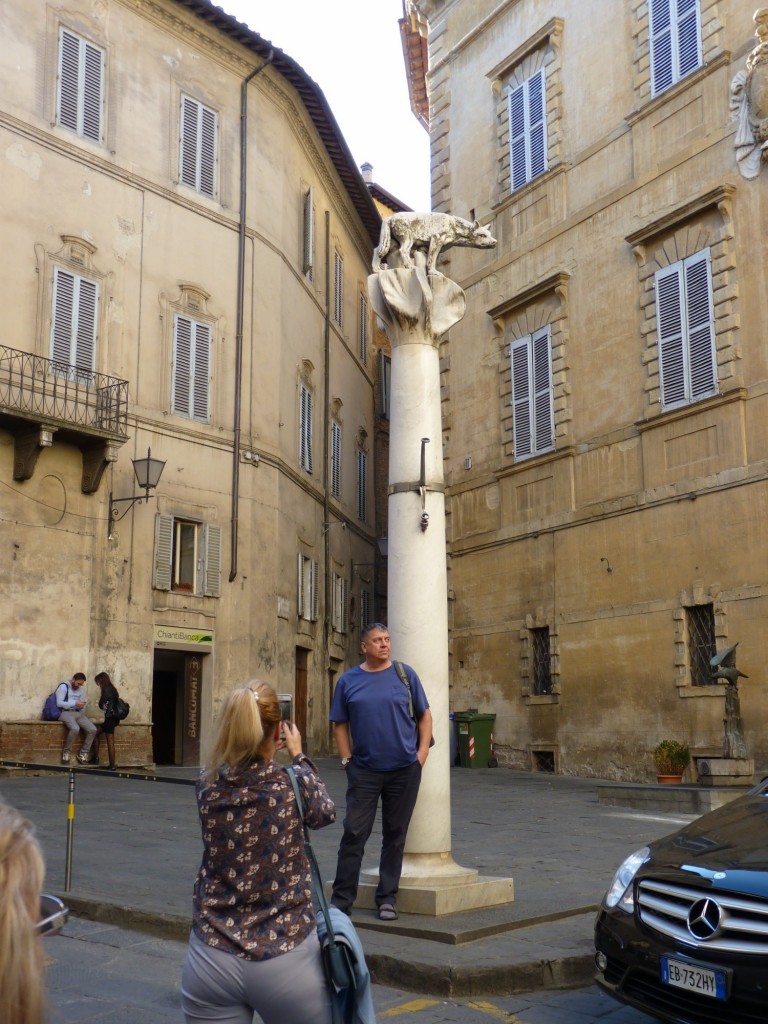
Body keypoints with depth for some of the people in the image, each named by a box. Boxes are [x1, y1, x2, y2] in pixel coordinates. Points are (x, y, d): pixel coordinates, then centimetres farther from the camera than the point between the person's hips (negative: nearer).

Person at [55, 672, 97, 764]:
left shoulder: (80, 689, 15)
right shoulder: (63, 686, -6)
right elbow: (59, 703, -14)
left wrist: (82, 704, -5)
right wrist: (74, 703, -20)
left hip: (78, 713, 7)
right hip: (65, 712, -7)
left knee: (93, 729, -15)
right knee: (75, 728, -36)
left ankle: (83, 753, -2)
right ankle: (66, 752, -14)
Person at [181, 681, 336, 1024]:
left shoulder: (207, 784, -3)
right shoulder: (292, 783, -11)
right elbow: (325, 812, 11)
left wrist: (267, 754, 25)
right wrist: (298, 757, 22)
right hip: (286, 955, -2)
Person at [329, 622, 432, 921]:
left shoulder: (405, 674, 2)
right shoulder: (348, 680, 2)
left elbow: (424, 715, 6)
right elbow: (340, 724, 8)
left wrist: (422, 751, -3)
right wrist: (347, 758, -1)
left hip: (404, 770, 0)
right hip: (364, 771, 0)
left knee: (395, 835, 8)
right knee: (354, 834, 0)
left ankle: (387, 898, 20)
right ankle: (341, 900, 9)